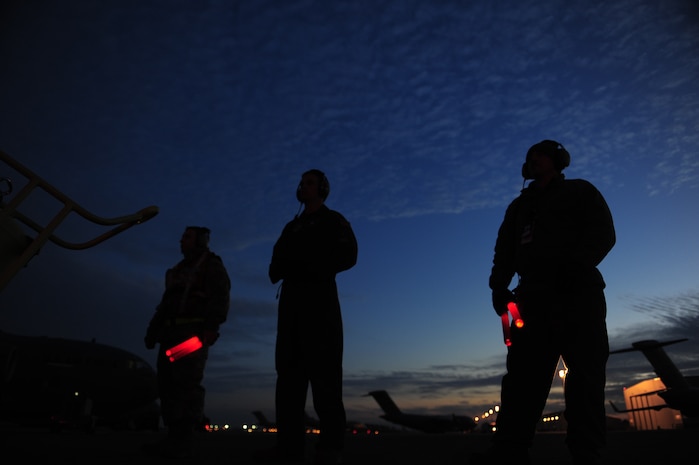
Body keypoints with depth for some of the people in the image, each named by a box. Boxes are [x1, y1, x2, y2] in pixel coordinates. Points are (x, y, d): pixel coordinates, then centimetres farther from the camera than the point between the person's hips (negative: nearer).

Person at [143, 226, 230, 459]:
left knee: (186, 382, -16)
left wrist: (211, 327, -23)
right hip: (171, 332, 8)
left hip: (194, 331, -8)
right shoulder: (178, 271, 30)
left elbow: (220, 296, -9)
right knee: (168, 384, 1)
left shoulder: (211, 264, 6)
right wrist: (153, 330, 15)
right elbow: (166, 303, 27)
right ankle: (175, 439, 3)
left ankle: (182, 442, -18)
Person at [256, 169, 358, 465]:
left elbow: (347, 256, -3)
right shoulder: (292, 227, 28)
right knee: (289, 368, -3)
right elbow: (277, 263, 20)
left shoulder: (333, 221, 12)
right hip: (291, 299, 6)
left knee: (323, 368, -12)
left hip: (319, 296, -6)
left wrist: (309, 265, -12)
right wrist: (278, 268, -5)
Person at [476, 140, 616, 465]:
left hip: (577, 294, -3)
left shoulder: (579, 191, 17)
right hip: (534, 299, 4)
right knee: (521, 380, -6)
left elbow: (603, 232, 0)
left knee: (584, 383, -8)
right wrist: (498, 285, -3)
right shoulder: (520, 205, 29)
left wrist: (575, 265, -21)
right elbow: (505, 249, 16)